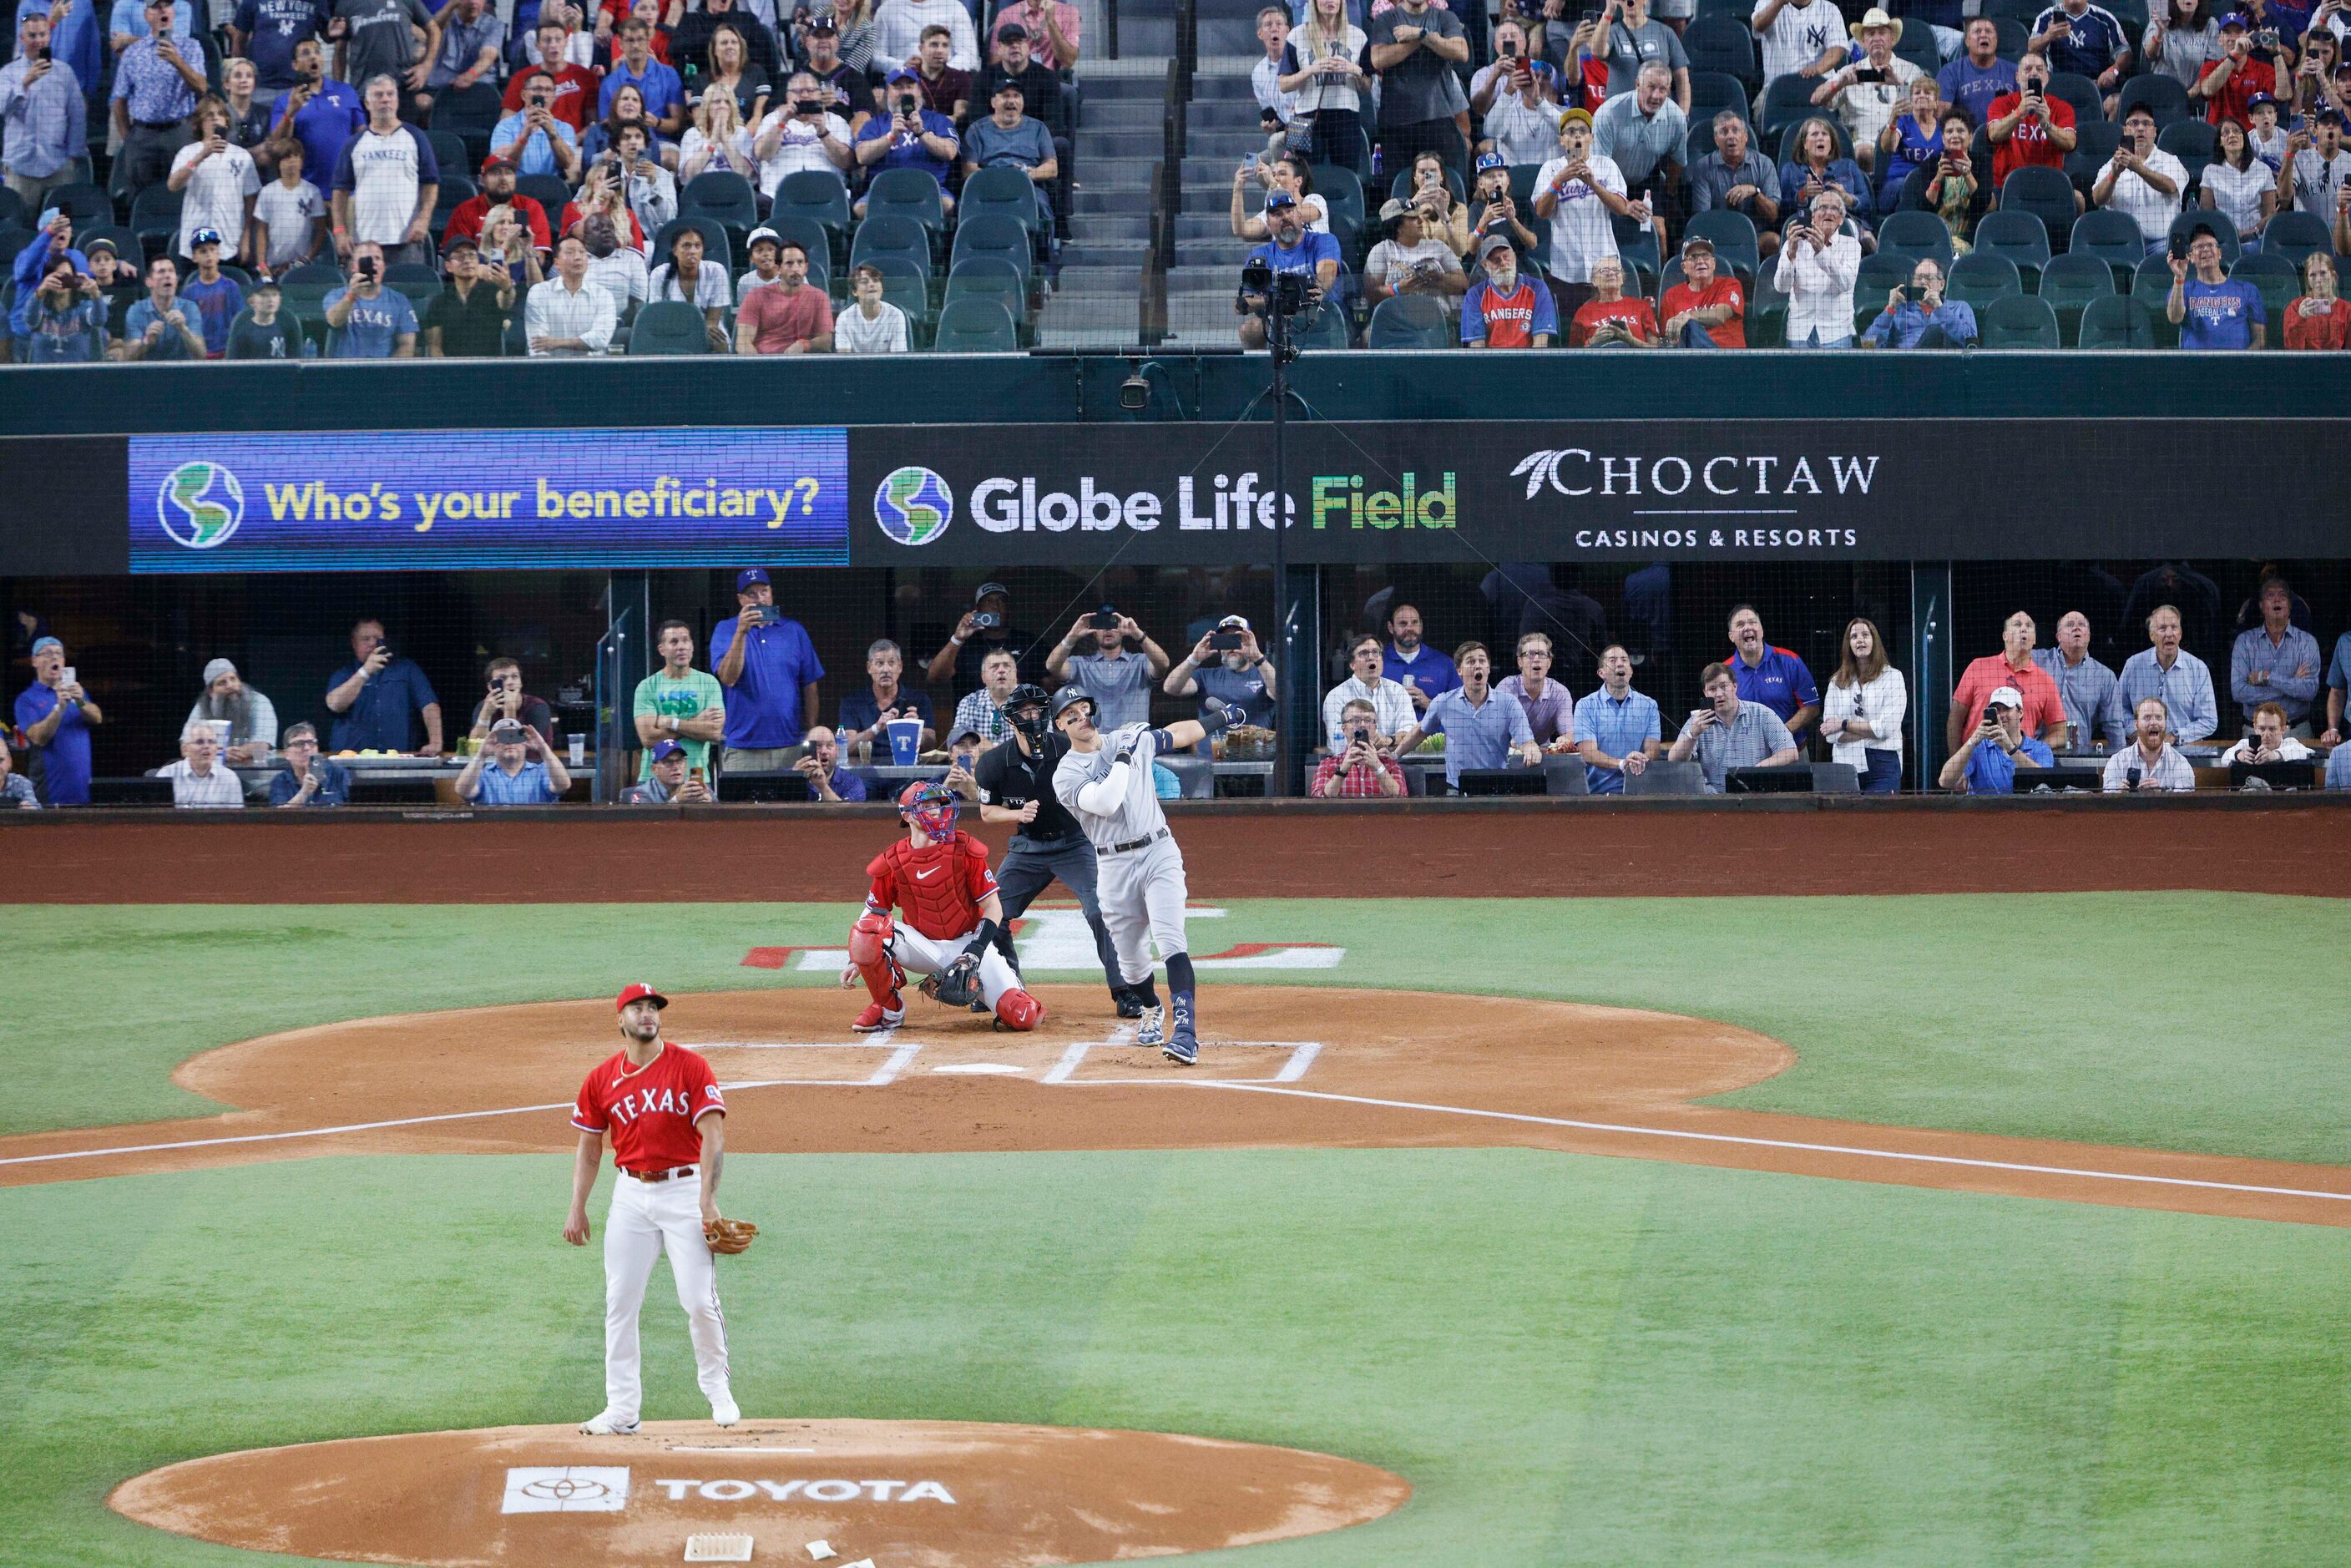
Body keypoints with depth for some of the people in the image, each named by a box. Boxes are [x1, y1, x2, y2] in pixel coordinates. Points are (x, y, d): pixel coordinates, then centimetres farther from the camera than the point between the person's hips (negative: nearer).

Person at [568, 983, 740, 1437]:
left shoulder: (690, 1067, -4)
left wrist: (707, 1200, -19)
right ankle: (622, 1408, 5)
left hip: (684, 1190, -3)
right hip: (630, 1193, 3)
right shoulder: (602, 1080, 6)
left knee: (699, 1299, -6)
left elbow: (712, 1136, -9)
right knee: (619, 1302, 0)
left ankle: (717, 1390, 14)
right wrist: (577, 1208, 6)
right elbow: (588, 1148, 14)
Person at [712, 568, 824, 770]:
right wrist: (741, 632, -20)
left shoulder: (794, 630, 9)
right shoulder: (725, 630, 4)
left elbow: (809, 687, 11)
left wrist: (811, 736, 6)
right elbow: (728, 678, -11)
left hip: (789, 745, 2)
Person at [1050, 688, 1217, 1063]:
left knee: (1170, 942, -18)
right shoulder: (1065, 775, -5)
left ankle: (1185, 1031, -30)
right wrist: (1124, 757, -16)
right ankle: (1151, 1012, 41)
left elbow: (1178, 734, 26)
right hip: (1115, 866, 0)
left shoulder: (1137, 739, 7)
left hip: (1159, 853, 0)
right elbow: (1105, 802, -22)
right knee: (1131, 960, 7)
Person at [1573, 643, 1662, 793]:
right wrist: (1622, 764, -23)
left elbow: (1652, 751, 4)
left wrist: (1639, 761, -21)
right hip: (1598, 791, -2)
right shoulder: (1586, 706, 6)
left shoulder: (1648, 706, 13)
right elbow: (1588, 754, -5)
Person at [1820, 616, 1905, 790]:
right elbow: (1830, 734, 2)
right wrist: (1870, 729, -7)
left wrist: (1844, 725, -1)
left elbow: (1888, 727, -7)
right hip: (1846, 762, 2)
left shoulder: (1892, 677, 4)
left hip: (1883, 764, -2)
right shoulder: (1837, 683, 12)